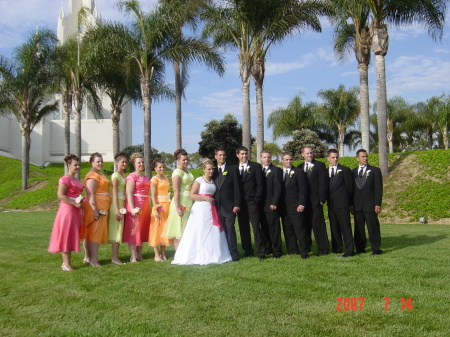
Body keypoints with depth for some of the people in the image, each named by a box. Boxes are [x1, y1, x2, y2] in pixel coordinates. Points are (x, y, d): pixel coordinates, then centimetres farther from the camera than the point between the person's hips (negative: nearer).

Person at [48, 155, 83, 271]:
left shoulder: (77, 180, 17)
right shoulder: (65, 179, -11)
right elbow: (60, 195, -18)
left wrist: (80, 203, 11)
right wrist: (75, 203, -20)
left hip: (76, 211, 9)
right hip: (67, 209, -9)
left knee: (72, 236, 11)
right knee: (66, 235, -5)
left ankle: (66, 262, 18)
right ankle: (66, 263, -1)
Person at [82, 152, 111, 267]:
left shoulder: (100, 174, 19)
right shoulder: (92, 175, -12)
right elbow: (90, 194, -19)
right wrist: (95, 210, -24)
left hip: (102, 208, 10)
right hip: (96, 208, -10)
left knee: (90, 232, 13)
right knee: (95, 233, -7)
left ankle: (87, 257, 19)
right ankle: (94, 260, -4)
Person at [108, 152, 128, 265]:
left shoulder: (123, 176, 16)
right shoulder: (116, 175, -9)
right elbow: (114, 193, -14)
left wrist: (123, 208, 13)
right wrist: (117, 210, -19)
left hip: (122, 204, 8)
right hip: (117, 204, -8)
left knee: (119, 230, 9)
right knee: (116, 230, -6)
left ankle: (115, 256, 14)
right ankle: (114, 257, -3)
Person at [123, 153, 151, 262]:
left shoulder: (146, 177, 16)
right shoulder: (132, 176, -7)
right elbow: (129, 194, -15)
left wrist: (148, 207, 15)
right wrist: (132, 208, -23)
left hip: (145, 206, 7)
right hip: (135, 205, -7)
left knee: (142, 230, 10)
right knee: (133, 229, -5)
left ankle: (139, 255, 19)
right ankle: (133, 256, -3)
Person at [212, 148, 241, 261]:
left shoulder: (232, 169, 3)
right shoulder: (213, 171, 13)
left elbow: (236, 188, -2)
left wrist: (236, 204, -10)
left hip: (229, 206, -3)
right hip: (217, 206, 3)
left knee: (230, 229, -7)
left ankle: (234, 253, -2)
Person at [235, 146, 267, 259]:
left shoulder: (256, 166, 3)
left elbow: (260, 184, -2)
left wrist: (256, 200, -9)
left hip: (252, 202, -4)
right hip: (240, 202, 4)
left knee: (256, 226, -9)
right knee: (243, 227, 6)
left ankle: (261, 251, -4)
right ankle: (248, 250, 16)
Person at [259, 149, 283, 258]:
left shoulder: (276, 170, -2)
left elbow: (278, 188, -8)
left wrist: (274, 203, -15)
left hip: (272, 205, -5)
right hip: (262, 205, 6)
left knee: (274, 228, -3)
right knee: (264, 228, 9)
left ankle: (277, 250, 3)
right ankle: (267, 249, 17)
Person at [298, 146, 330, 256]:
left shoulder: (320, 165, 1)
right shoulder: (300, 167, 14)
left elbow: (323, 183, -5)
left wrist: (322, 199, -12)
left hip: (315, 201, -4)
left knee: (318, 225, -4)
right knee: (305, 224, 9)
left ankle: (323, 249, 3)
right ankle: (306, 247, 18)